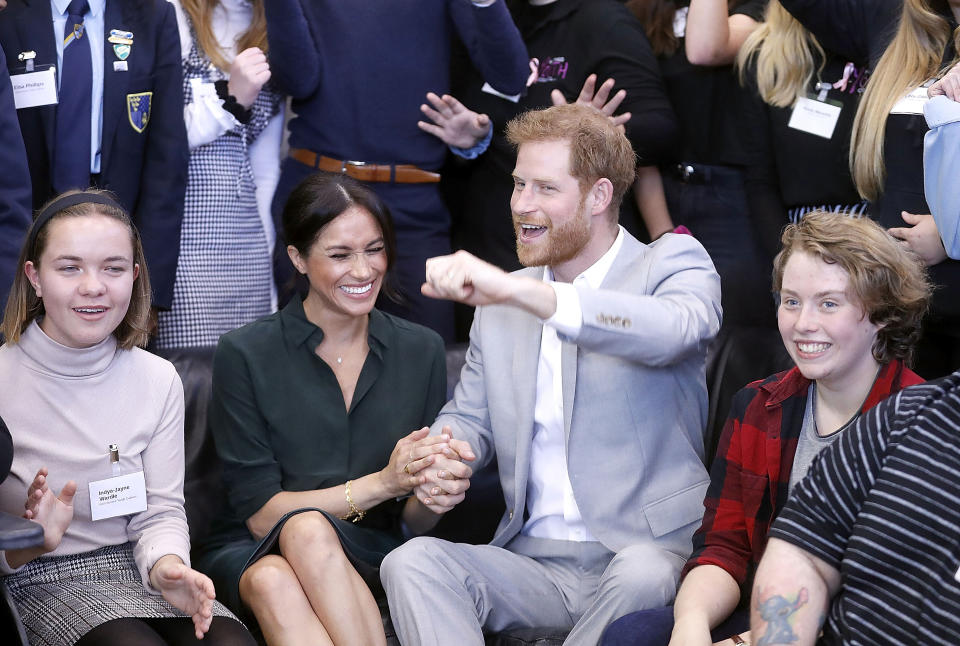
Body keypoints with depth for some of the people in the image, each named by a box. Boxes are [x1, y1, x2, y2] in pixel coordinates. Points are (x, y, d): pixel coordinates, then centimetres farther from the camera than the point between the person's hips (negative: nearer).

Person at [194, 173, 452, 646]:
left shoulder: (421, 351, 7)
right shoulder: (245, 355, -2)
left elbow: (413, 524, 8)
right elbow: (259, 513, -6)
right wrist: (381, 484, -18)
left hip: (368, 562, 1)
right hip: (252, 554, -1)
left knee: (307, 532, -34)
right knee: (273, 582, -38)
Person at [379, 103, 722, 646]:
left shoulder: (672, 262, 1)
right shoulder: (499, 302, 18)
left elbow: (676, 328, -23)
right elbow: (471, 416, 24)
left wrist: (515, 290, -32)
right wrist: (442, 455, -5)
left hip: (650, 551, -4)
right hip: (533, 558, 4)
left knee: (642, 575, -38)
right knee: (412, 562, -23)